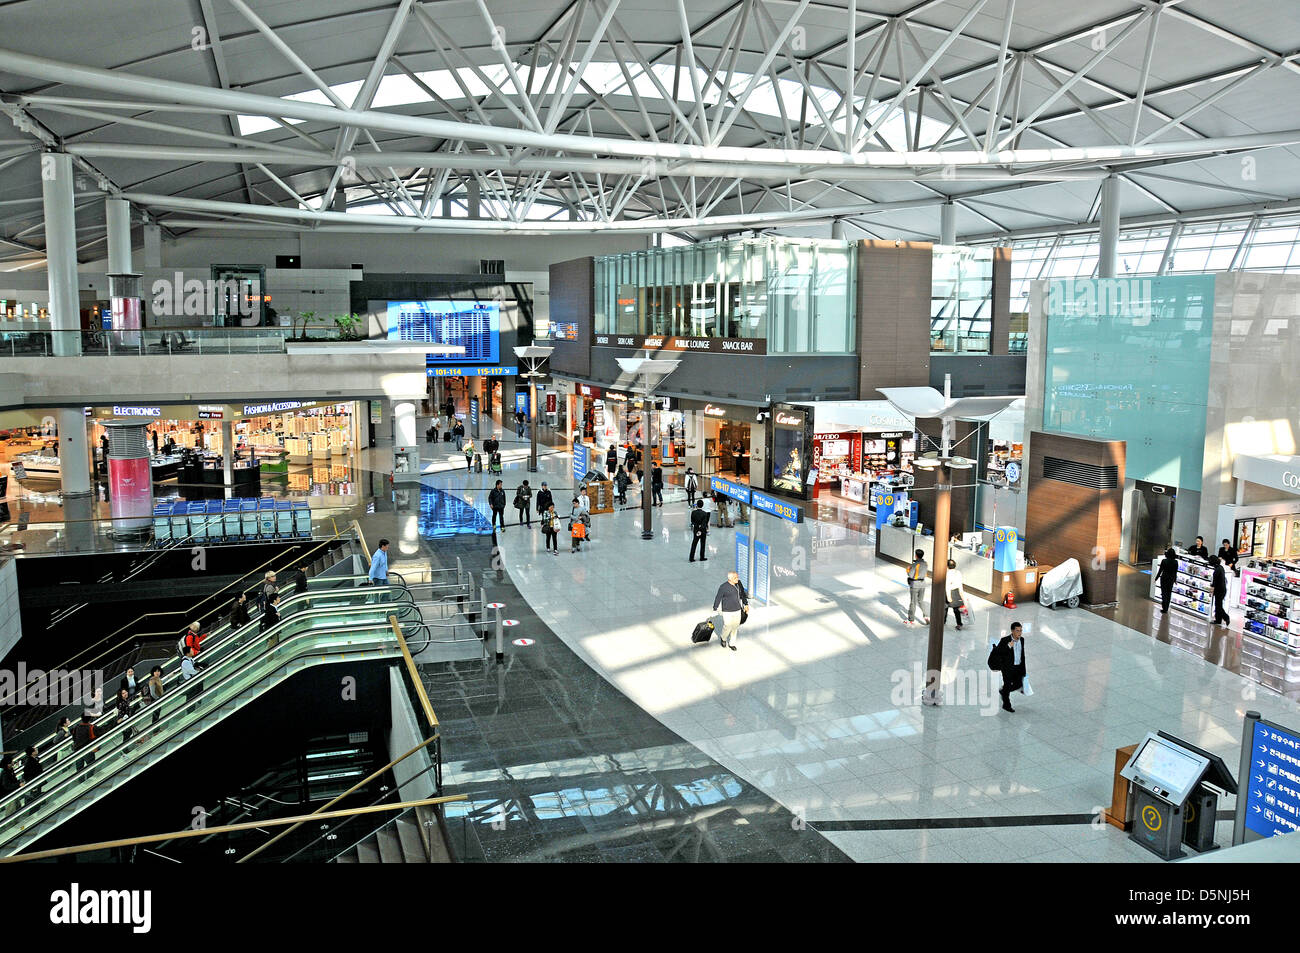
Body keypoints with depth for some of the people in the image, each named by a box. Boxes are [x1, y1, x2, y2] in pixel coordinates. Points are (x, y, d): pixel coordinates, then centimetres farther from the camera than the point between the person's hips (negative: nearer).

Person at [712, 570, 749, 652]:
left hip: (737, 610, 5)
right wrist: (715, 610, -5)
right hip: (727, 611, -5)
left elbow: (743, 594, 13)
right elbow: (718, 598, -10)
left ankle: (731, 644, 28)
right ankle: (723, 638, 31)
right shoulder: (723, 587, -18)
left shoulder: (739, 583, -2)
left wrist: (746, 604, 11)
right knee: (727, 627, -1)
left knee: (735, 627, 12)